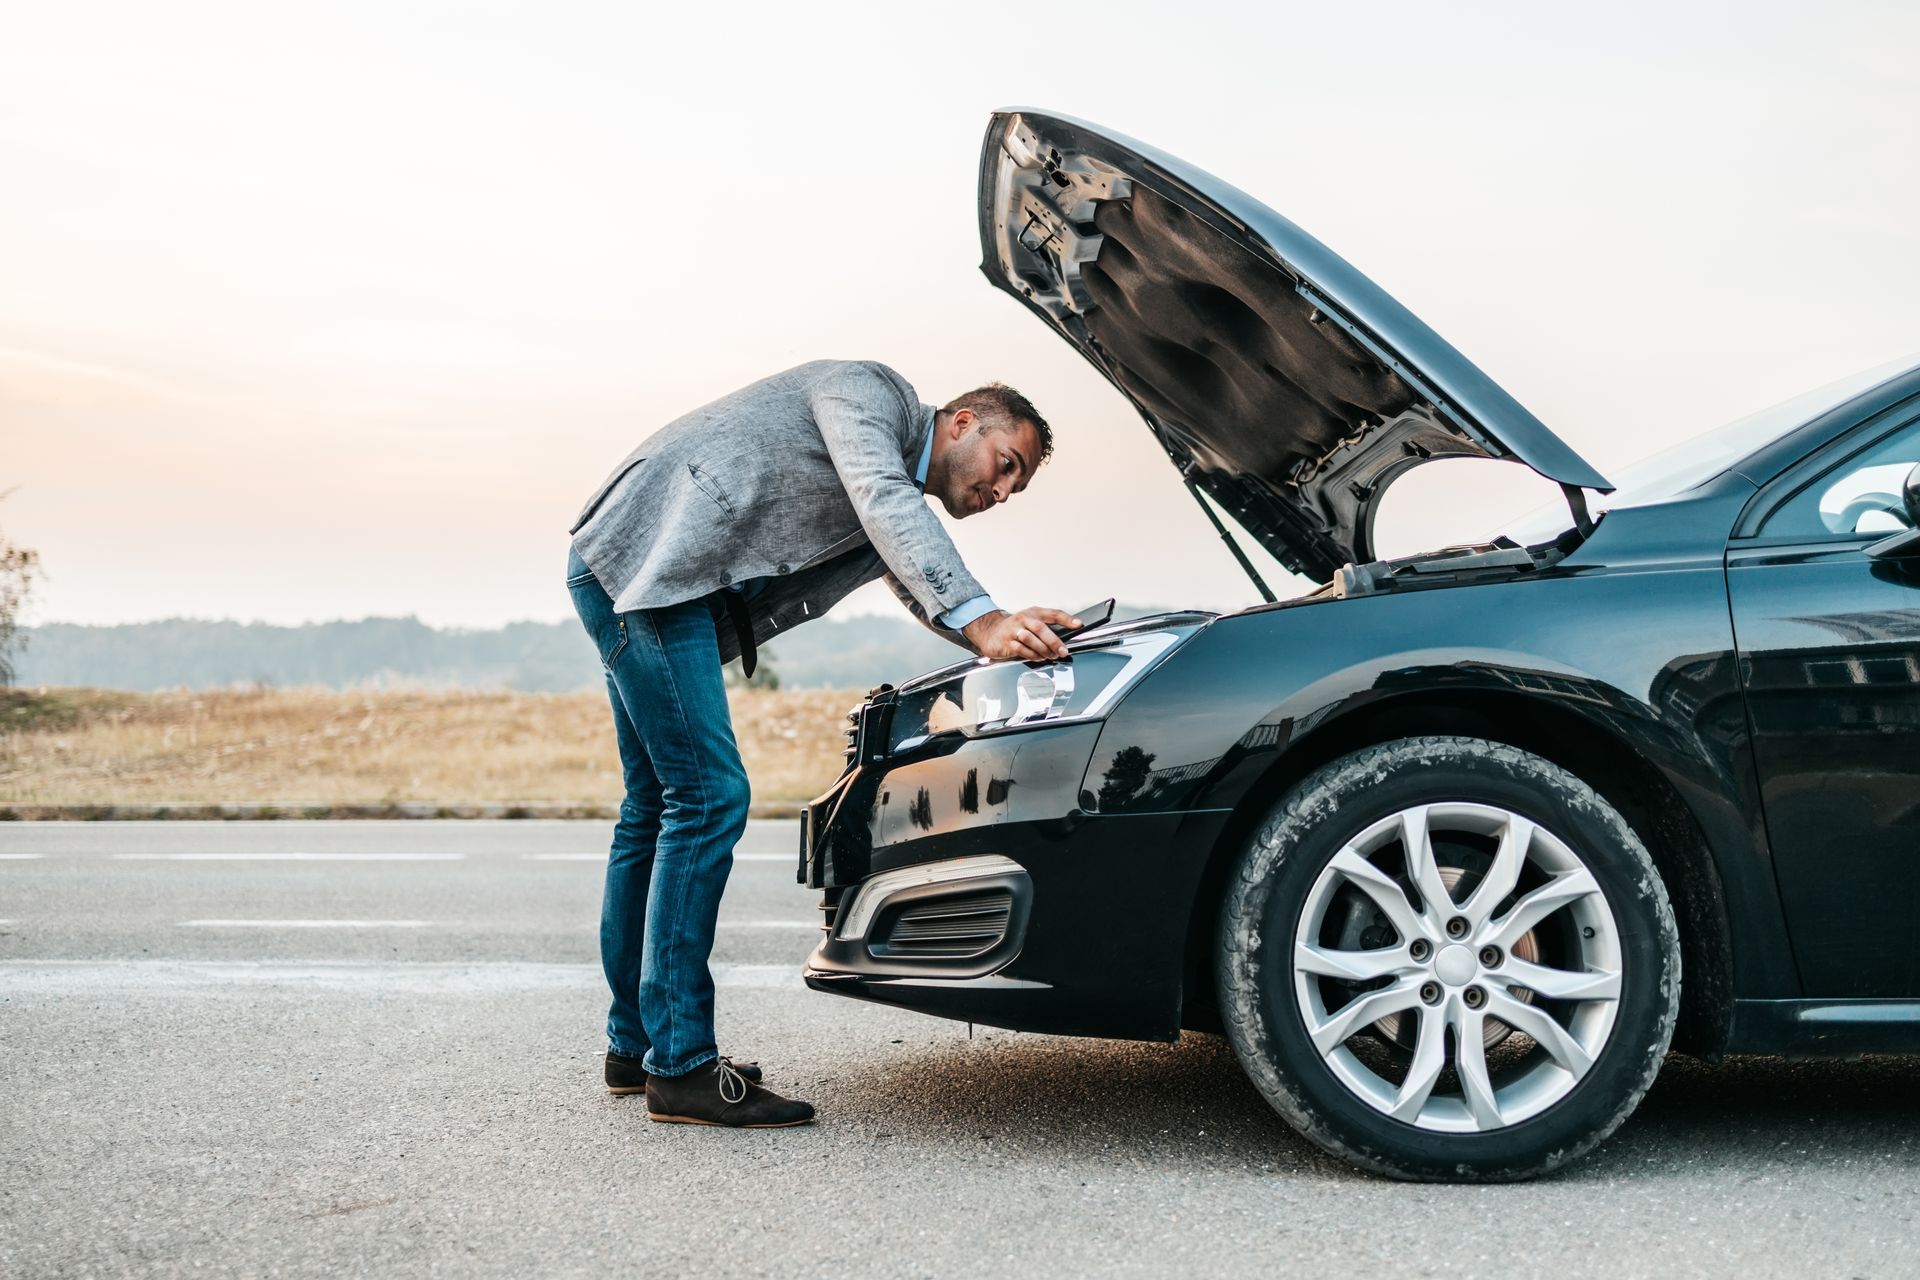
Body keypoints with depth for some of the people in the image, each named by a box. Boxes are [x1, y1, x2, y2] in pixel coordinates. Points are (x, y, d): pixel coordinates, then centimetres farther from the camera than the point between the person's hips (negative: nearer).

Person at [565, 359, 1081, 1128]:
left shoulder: (904, 516, 22)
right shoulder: (870, 392, -5)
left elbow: (931, 597, 14)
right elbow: (882, 501, -22)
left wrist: (1015, 630, -6)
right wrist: (980, 618, -31)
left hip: (658, 584, 11)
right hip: (641, 554, -11)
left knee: (658, 808, 13)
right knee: (709, 795, -14)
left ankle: (633, 1046, 22)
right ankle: (681, 1068, -11)